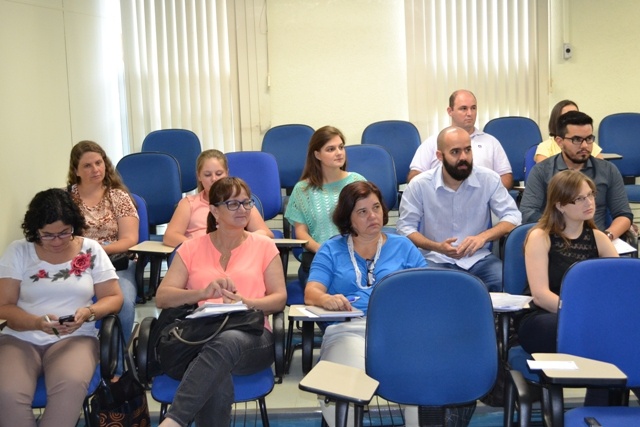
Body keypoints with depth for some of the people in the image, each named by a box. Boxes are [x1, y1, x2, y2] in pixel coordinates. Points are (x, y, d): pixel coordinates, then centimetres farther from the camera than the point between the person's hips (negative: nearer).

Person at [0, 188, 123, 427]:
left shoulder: (91, 250, 6)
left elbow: (114, 297, 6)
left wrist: (88, 313, -16)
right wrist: (37, 322, -19)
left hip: (75, 338, 0)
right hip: (20, 339, 1)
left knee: (71, 385, -35)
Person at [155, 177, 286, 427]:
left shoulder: (264, 246, 16)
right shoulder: (191, 249, 17)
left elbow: (279, 299, 10)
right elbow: (162, 298, 8)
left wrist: (245, 302, -11)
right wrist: (204, 292, -11)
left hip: (251, 339, 0)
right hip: (199, 337, 0)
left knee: (227, 341, -40)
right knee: (217, 379, -39)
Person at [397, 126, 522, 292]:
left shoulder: (489, 179, -3)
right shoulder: (419, 185, -7)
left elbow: (512, 216, 0)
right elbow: (405, 226, -1)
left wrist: (483, 236, -20)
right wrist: (437, 247, -19)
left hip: (478, 257, 2)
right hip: (436, 260, -2)